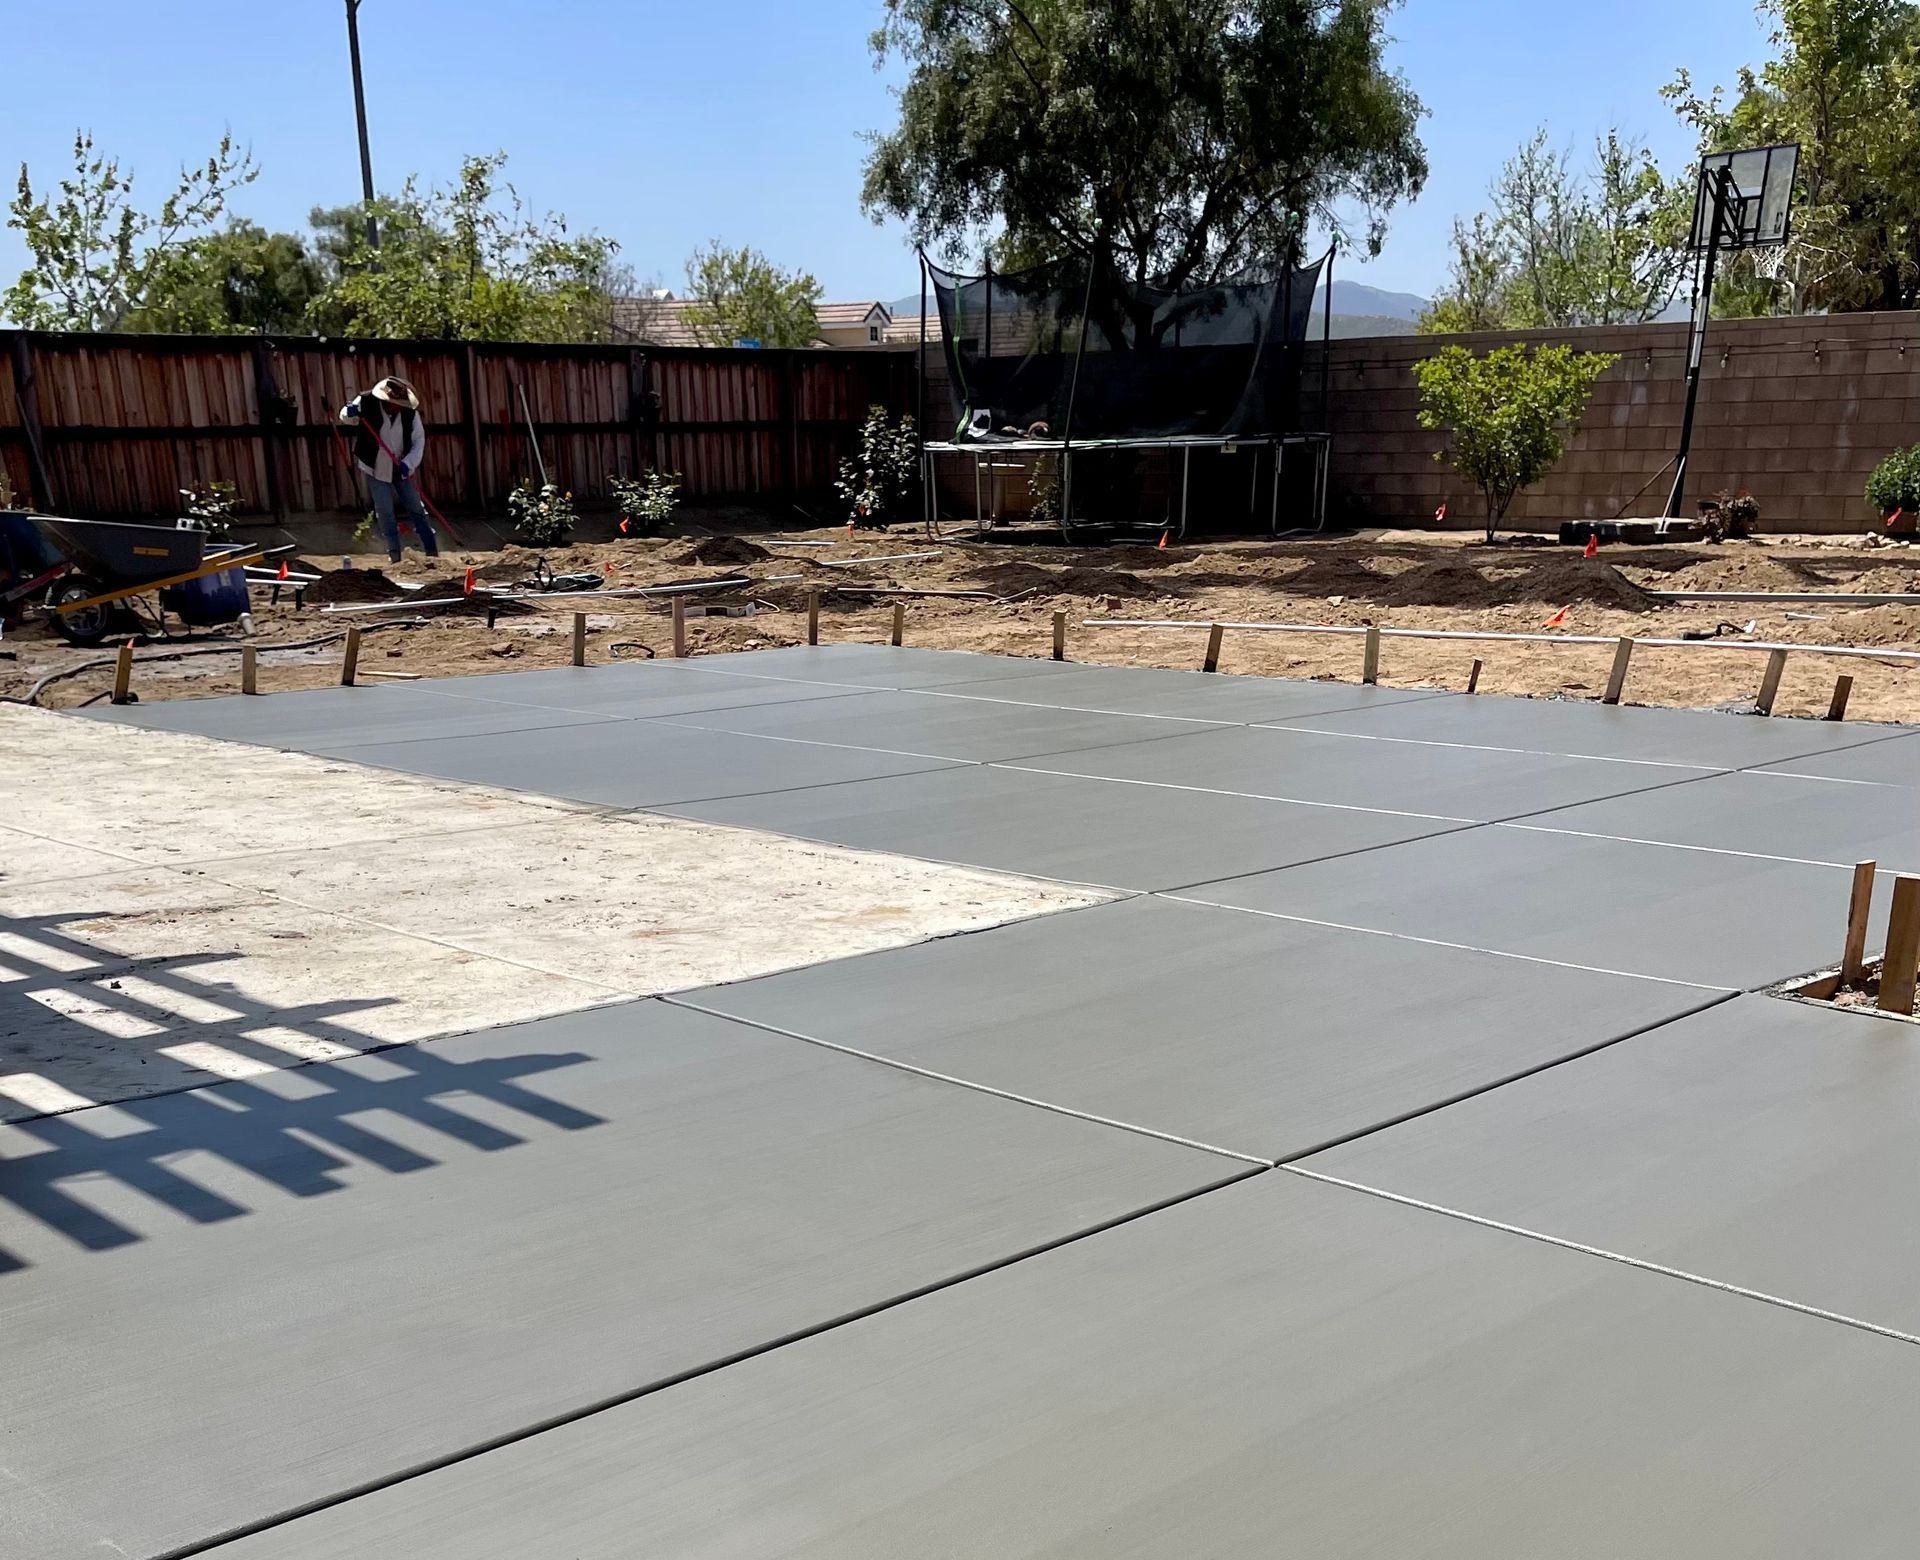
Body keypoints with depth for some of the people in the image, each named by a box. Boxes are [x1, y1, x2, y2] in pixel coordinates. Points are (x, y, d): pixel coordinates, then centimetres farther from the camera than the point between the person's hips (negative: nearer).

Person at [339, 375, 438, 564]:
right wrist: (350, 413, -30)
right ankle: (394, 552, 13)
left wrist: (408, 463, -25)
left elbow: (419, 442, -10)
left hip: (402, 469, 1)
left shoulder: (410, 412, -13)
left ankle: (432, 550, 17)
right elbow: (346, 417, -5)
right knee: (385, 512, 0)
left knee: (416, 508, 7)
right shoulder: (366, 402, -16)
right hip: (376, 468, -1)